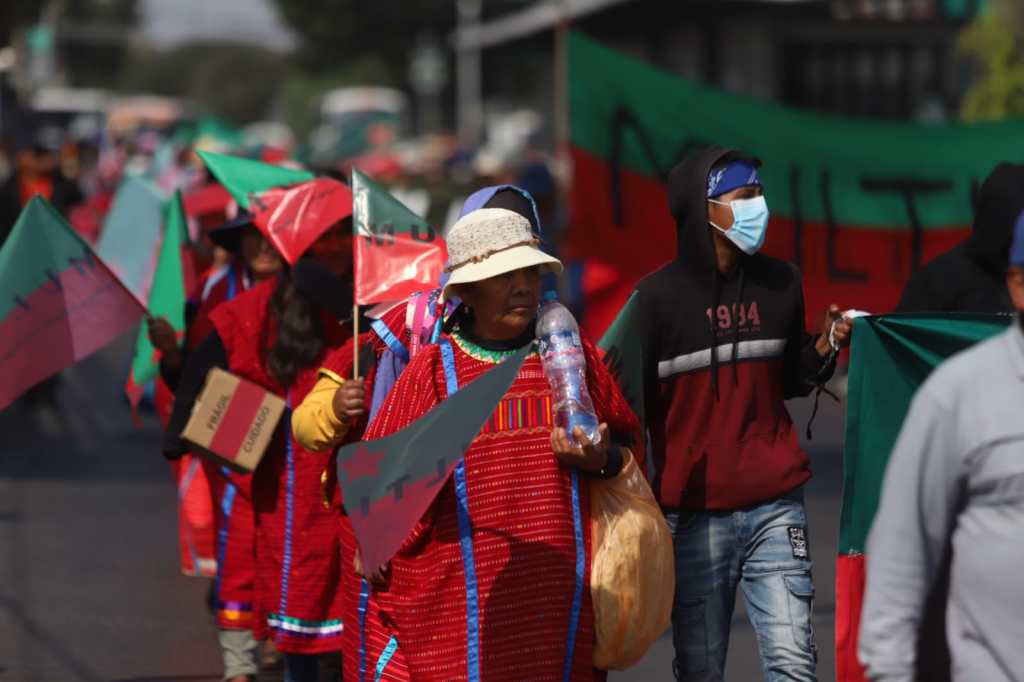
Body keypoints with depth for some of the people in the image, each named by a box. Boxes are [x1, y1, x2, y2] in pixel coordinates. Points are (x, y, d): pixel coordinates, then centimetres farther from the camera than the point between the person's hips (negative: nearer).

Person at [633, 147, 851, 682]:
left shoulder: (780, 284, 7)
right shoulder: (658, 296, -5)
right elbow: (633, 407, -3)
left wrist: (826, 346, 0)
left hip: (775, 507, 3)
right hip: (693, 513, -3)